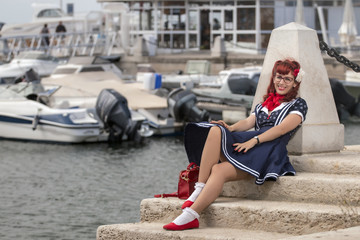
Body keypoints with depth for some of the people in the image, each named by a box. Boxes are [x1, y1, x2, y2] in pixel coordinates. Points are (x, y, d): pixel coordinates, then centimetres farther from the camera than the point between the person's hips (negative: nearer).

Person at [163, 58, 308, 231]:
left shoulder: (298, 105, 13)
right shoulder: (263, 105, 32)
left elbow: (282, 128, -4)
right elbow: (248, 122, 16)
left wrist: (253, 140, -17)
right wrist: (231, 128, -8)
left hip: (269, 154, -6)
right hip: (246, 148, 6)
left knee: (220, 170, -31)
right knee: (216, 131, -26)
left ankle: (190, 216, -38)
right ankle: (199, 189, -31)